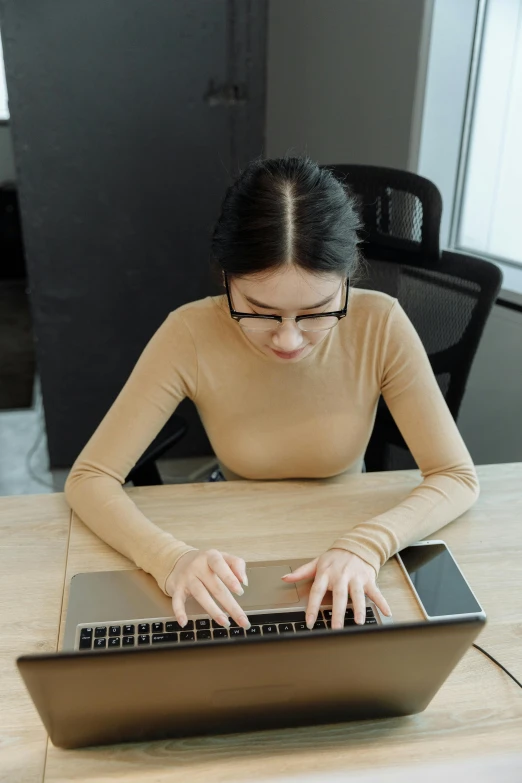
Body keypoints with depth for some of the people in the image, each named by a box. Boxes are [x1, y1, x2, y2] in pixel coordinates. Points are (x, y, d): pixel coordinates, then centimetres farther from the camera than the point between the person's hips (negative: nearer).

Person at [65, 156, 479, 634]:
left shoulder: (381, 326, -20)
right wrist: (171, 559, -36)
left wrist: (368, 544, -33)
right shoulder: (191, 336, -22)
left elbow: (458, 478, -15)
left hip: (343, 536, 1)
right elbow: (89, 478, -18)